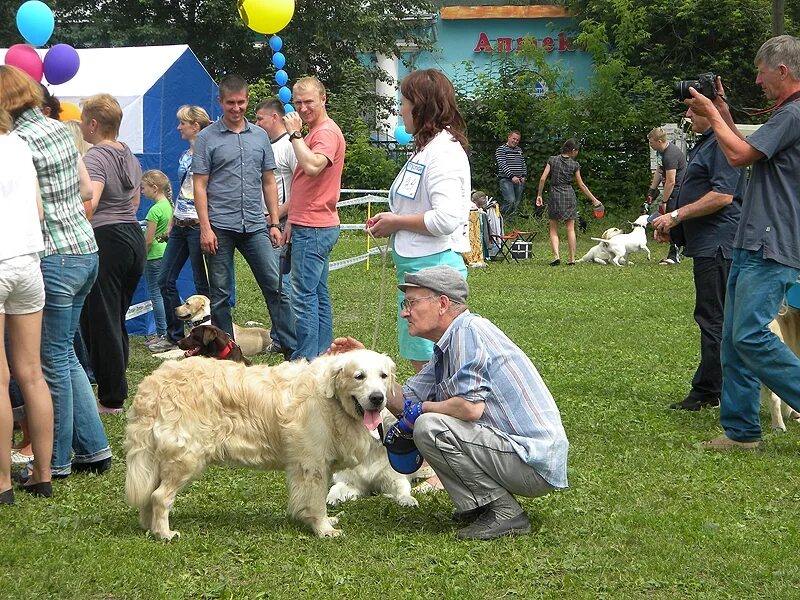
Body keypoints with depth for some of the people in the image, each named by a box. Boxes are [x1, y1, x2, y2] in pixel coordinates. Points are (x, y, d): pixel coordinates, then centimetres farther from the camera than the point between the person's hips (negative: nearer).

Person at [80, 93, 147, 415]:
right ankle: (117, 386, 22)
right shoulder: (129, 155, 14)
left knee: (101, 320, -1)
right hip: (134, 237, 9)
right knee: (117, 318, 16)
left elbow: (89, 204, -28)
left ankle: (112, 398, 3)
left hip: (106, 240, -9)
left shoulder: (95, 158, -14)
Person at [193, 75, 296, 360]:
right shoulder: (207, 138, 1)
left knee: (275, 286, -2)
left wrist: (274, 223, 9)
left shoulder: (259, 136, 12)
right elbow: (200, 186, -2)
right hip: (220, 227, -3)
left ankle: (293, 350, 1)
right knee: (221, 295, 4)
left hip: (255, 226, 3)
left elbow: (269, 182, 16)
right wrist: (205, 228, -10)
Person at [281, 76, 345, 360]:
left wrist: (295, 134, -22)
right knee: (319, 294, 12)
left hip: (314, 230, -11)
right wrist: (292, 220, 23)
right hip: (310, 227, 11)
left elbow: (312, 166, -32)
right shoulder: (314, 132, 19)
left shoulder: (327, 132, -13)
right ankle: (322, 356, 17)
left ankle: (306, 361, -11)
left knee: (304, 296, -11)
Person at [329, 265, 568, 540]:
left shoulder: (468, 331, -15)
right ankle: (479, 505, 12)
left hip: (535, 463, -10)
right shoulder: (446, 349, 16)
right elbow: (404, 401, 15)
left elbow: (471, 407, -26)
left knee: (429, 427, -21)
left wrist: (422, 409, -8)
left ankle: (505, 512, -12)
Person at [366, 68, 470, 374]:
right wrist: (392, 219, 9)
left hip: (432, 266, -11)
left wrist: (397, 222, -12)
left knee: (426, 360, -6)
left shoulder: (444, 151, -16)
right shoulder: (428, 147, 15)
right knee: (418, 358, 15)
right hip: (417, 264, 11)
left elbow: (446, 219, -25)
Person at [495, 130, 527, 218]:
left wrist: (524, 176, 6)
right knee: (511, 201, -22)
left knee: (516, 204, 4)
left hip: (519, 180, 7)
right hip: (506, 180, -7)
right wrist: (512, 176, -21)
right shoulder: (501, 149, -2)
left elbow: (523, 164, 23)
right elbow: (502, 165, -12)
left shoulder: (519, 150, 19)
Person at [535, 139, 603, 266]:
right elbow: (581, 185, 3)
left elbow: (543, 178, -6)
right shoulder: (574, 165, 0)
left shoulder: (552, 160, 0)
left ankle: (556, 255, -15)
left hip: (555, 195, 0)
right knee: (570, 229, 6)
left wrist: (539, 195, 3)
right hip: (569, 195, 0)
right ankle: (572, 259, 4)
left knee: (553, 230, 4)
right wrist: (594, 199, 11)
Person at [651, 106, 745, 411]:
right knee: (711, 319, 13)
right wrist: (672, 223, 17)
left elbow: (723, 195, -22)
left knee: (713, 318, -7)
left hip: (717, 245, -11)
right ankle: (709, 390, 17)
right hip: (706, 245, 11)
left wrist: (677, 216, -18)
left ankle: (706, 392, -4)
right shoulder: (704, 143, 20)